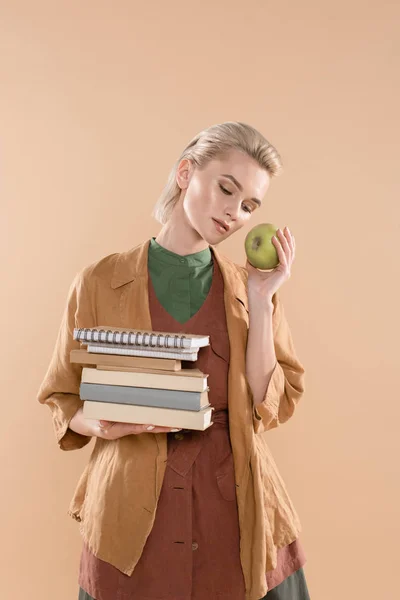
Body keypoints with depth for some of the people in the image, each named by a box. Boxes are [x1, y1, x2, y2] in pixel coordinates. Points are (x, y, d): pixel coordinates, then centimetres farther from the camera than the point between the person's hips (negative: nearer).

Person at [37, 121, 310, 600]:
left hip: (239, 512, 2)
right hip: (131, 515, -1)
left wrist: (259, 300, -10)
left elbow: (270, 407, -5)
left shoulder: (250, 287, 3)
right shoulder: (100, 282, -3)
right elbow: (62, 400, 5)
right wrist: (102, 424, -15)